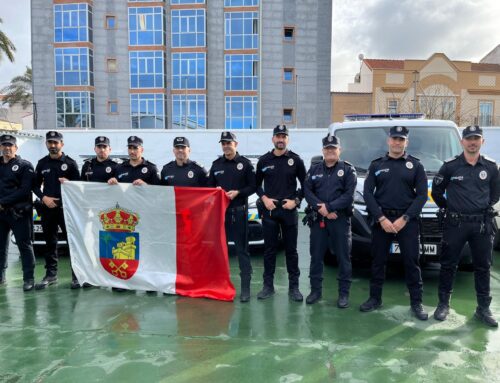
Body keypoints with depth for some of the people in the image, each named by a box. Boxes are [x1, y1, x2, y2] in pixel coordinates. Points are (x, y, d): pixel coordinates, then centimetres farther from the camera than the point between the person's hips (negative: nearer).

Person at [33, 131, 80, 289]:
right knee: (50, 242, 10)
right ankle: (51, 274, 20)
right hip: (47, 208, 4)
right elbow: (35, 185, 14)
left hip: (66, 207, -4)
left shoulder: (70, 163, 2)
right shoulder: (42, 163, 12)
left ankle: (76, 275, 2)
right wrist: (43, 198, -4)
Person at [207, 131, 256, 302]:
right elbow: (209, 186, 17)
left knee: (242, 250, -2)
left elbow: (253, 186, -1)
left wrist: (237, 192, -14)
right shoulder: (216, 164, 13)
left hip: (239, 211, -4)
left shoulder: (245, 163, 2)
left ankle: (245, 288, 1)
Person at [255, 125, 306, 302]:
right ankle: (268, 285, 17)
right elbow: (257, 184, 12)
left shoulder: (296, 160, 2)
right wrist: (264, 198, -4)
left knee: (291, 249, 5)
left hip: (289, 210, -1)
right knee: (269, 249, 7)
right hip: (268, 210, 1)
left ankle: (294, 287, 14)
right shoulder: (264, 160, 6)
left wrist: (296, 200, -7)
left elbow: (305, 184, 6)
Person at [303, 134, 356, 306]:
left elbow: (349, 195, -8)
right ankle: (315, 290, 20)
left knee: (343, 257, 2)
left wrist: (329, 207, -16)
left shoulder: (348, 169, 3)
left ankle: (344, 293, 12)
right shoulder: (314, 169, 12)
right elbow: (307, 191, 1)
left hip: (340, 219, -2)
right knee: (316, 256, 8)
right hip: (317, 219, 3)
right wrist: (321, 208, -13)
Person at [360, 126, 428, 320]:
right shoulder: (376, 165, 7)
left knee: (412, 262, 1)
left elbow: (422, 195, 0)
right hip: (381, 219, 1)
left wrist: (404, 219, -11)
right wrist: (381, 218, -10)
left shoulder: (415, 165, 6)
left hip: (407, 220, -1)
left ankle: (416, 303, 14)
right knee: (378, 261, 7)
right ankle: (375, 298, 20)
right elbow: (368, 193, 1)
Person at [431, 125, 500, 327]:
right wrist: (447, 208, 5)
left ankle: (483, 308, 21)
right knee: (448, 265, 5)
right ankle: (443, 304, 18)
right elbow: (436, 192, 6)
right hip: (455, 223, -2)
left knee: (483, 267, 9)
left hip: (482, 224, 2)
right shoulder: (450, 166, -3)